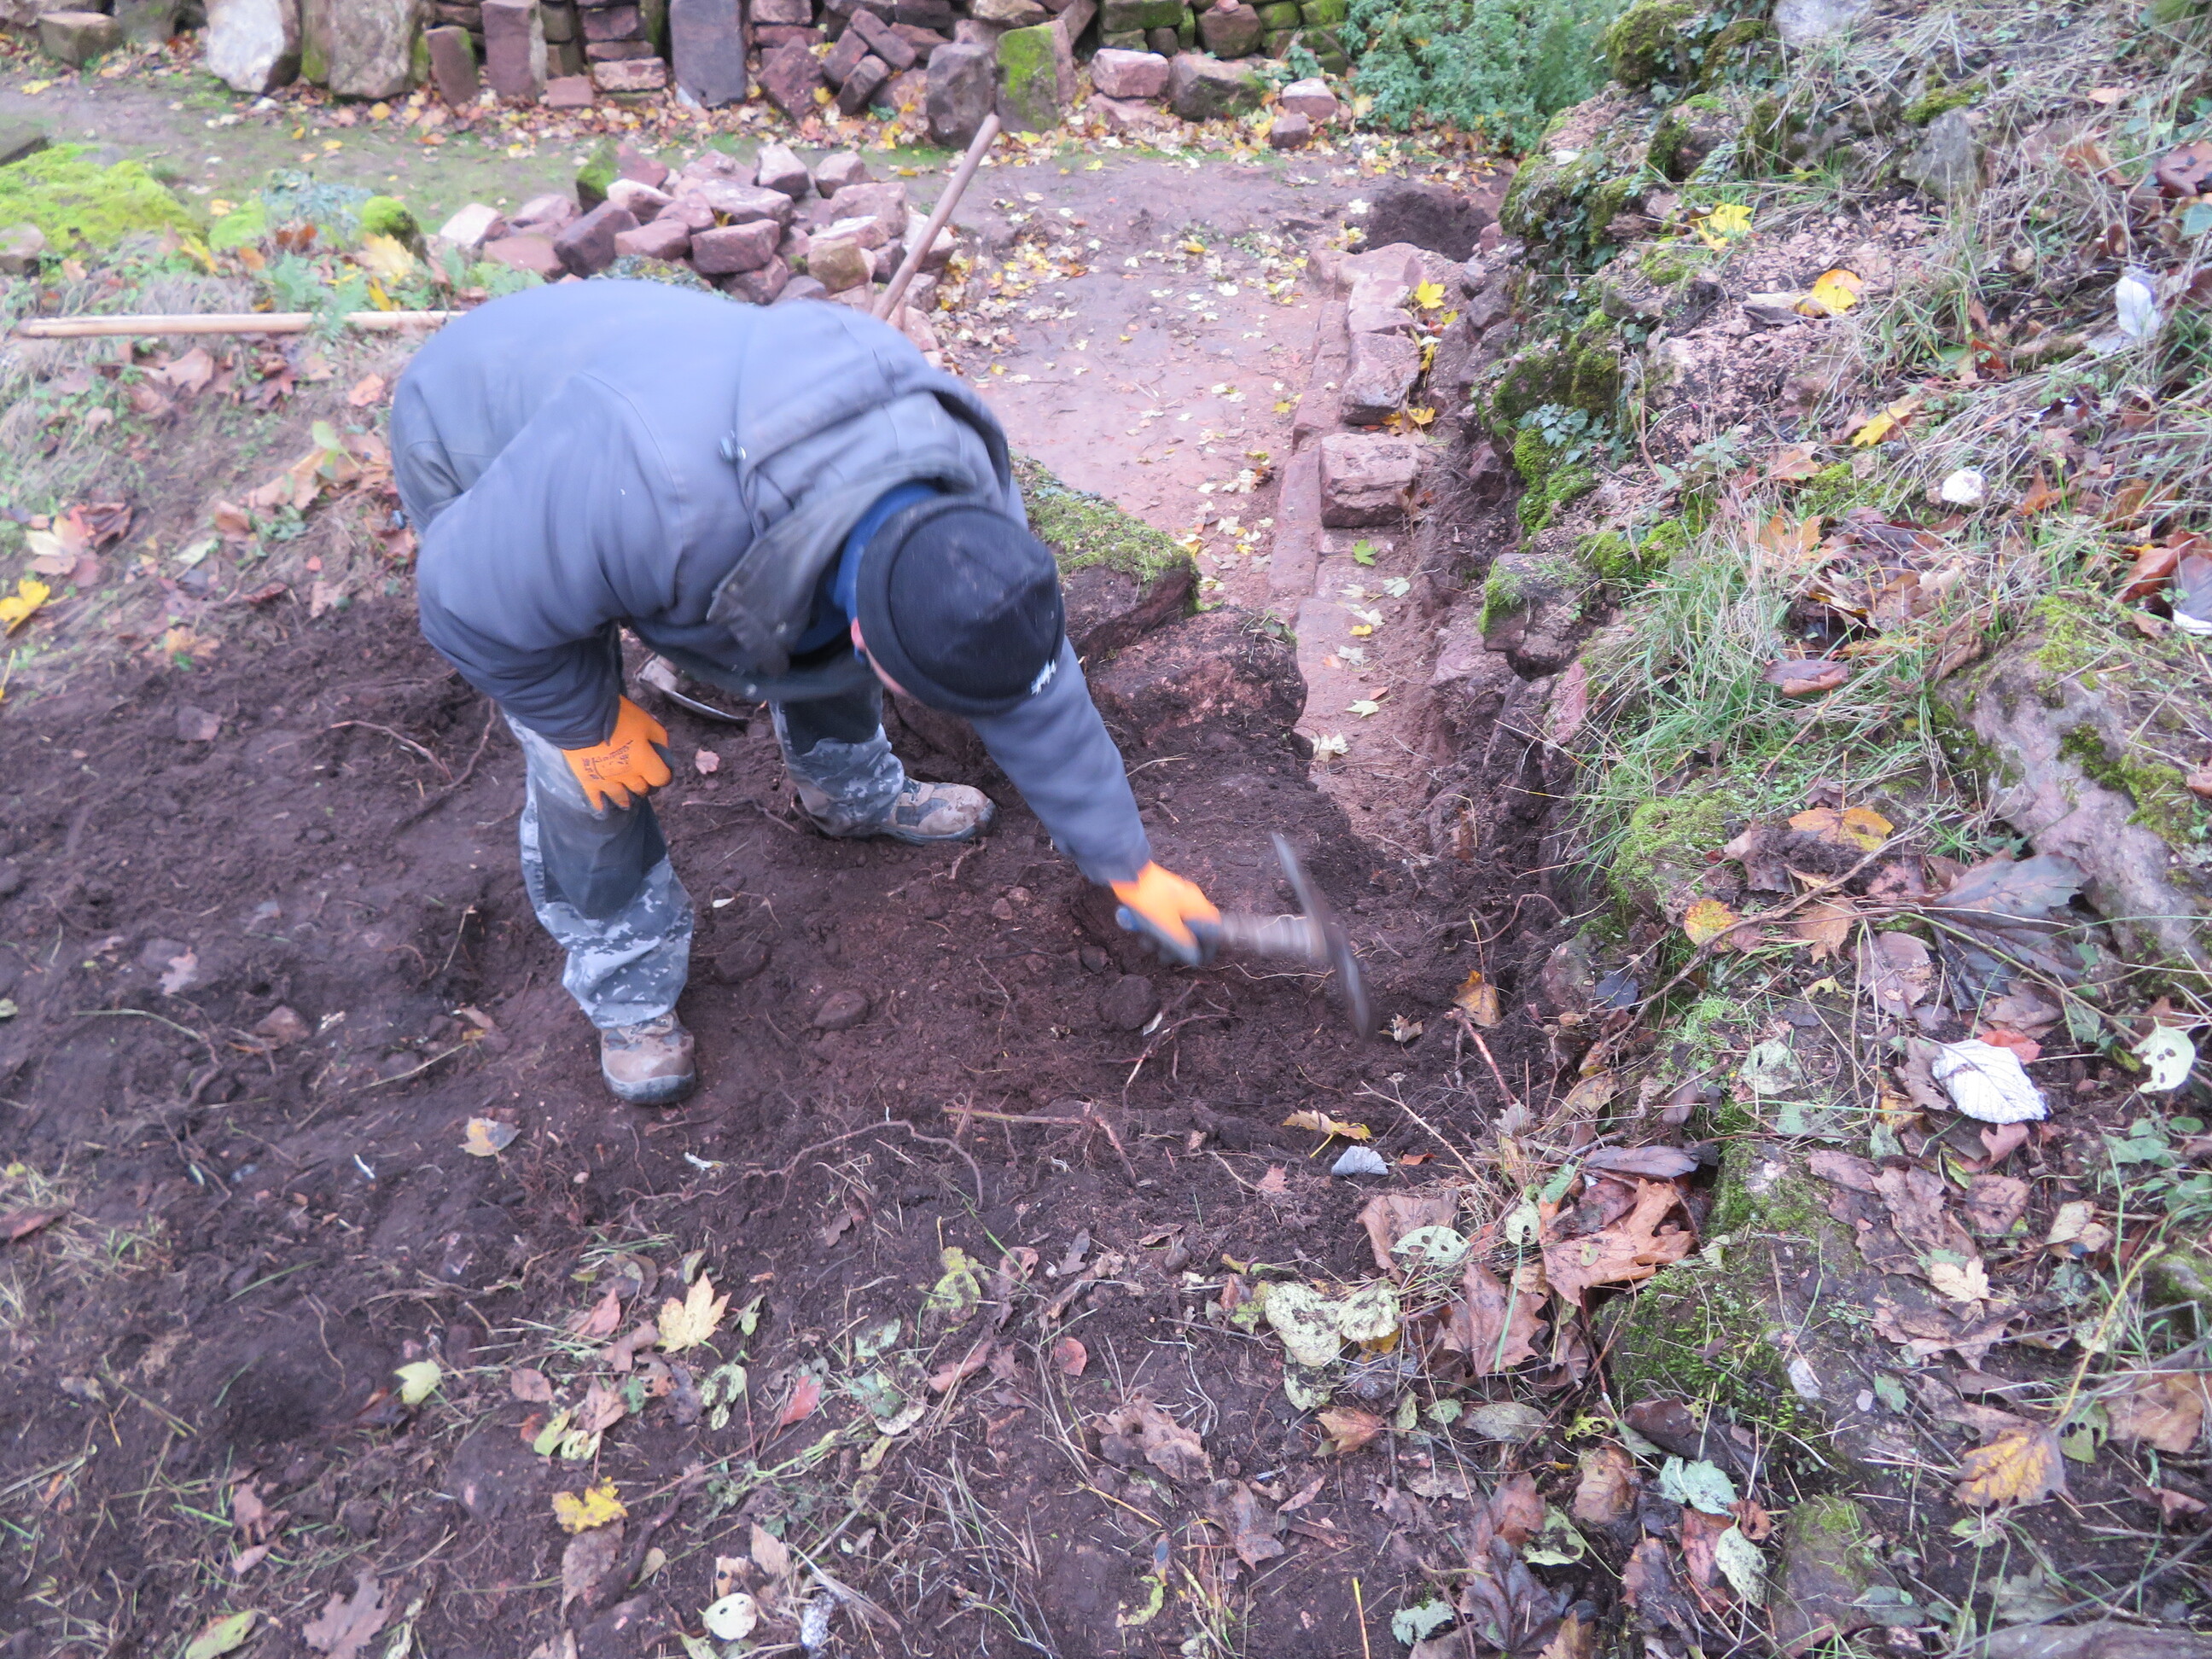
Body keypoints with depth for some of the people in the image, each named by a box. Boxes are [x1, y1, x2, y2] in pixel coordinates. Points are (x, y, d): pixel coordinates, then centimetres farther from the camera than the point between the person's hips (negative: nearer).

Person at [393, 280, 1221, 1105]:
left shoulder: (962, 499, -26)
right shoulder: (660, 505, -48)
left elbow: (1038, 700, -13)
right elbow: (472, 599, -30)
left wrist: (1129, 869, -5)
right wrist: (589, 725, -15)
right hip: (484, 462, -4)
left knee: (819, 641, 6)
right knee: (585, 770, -9)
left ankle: (854, 792, 37)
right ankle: (626, 989, 16)